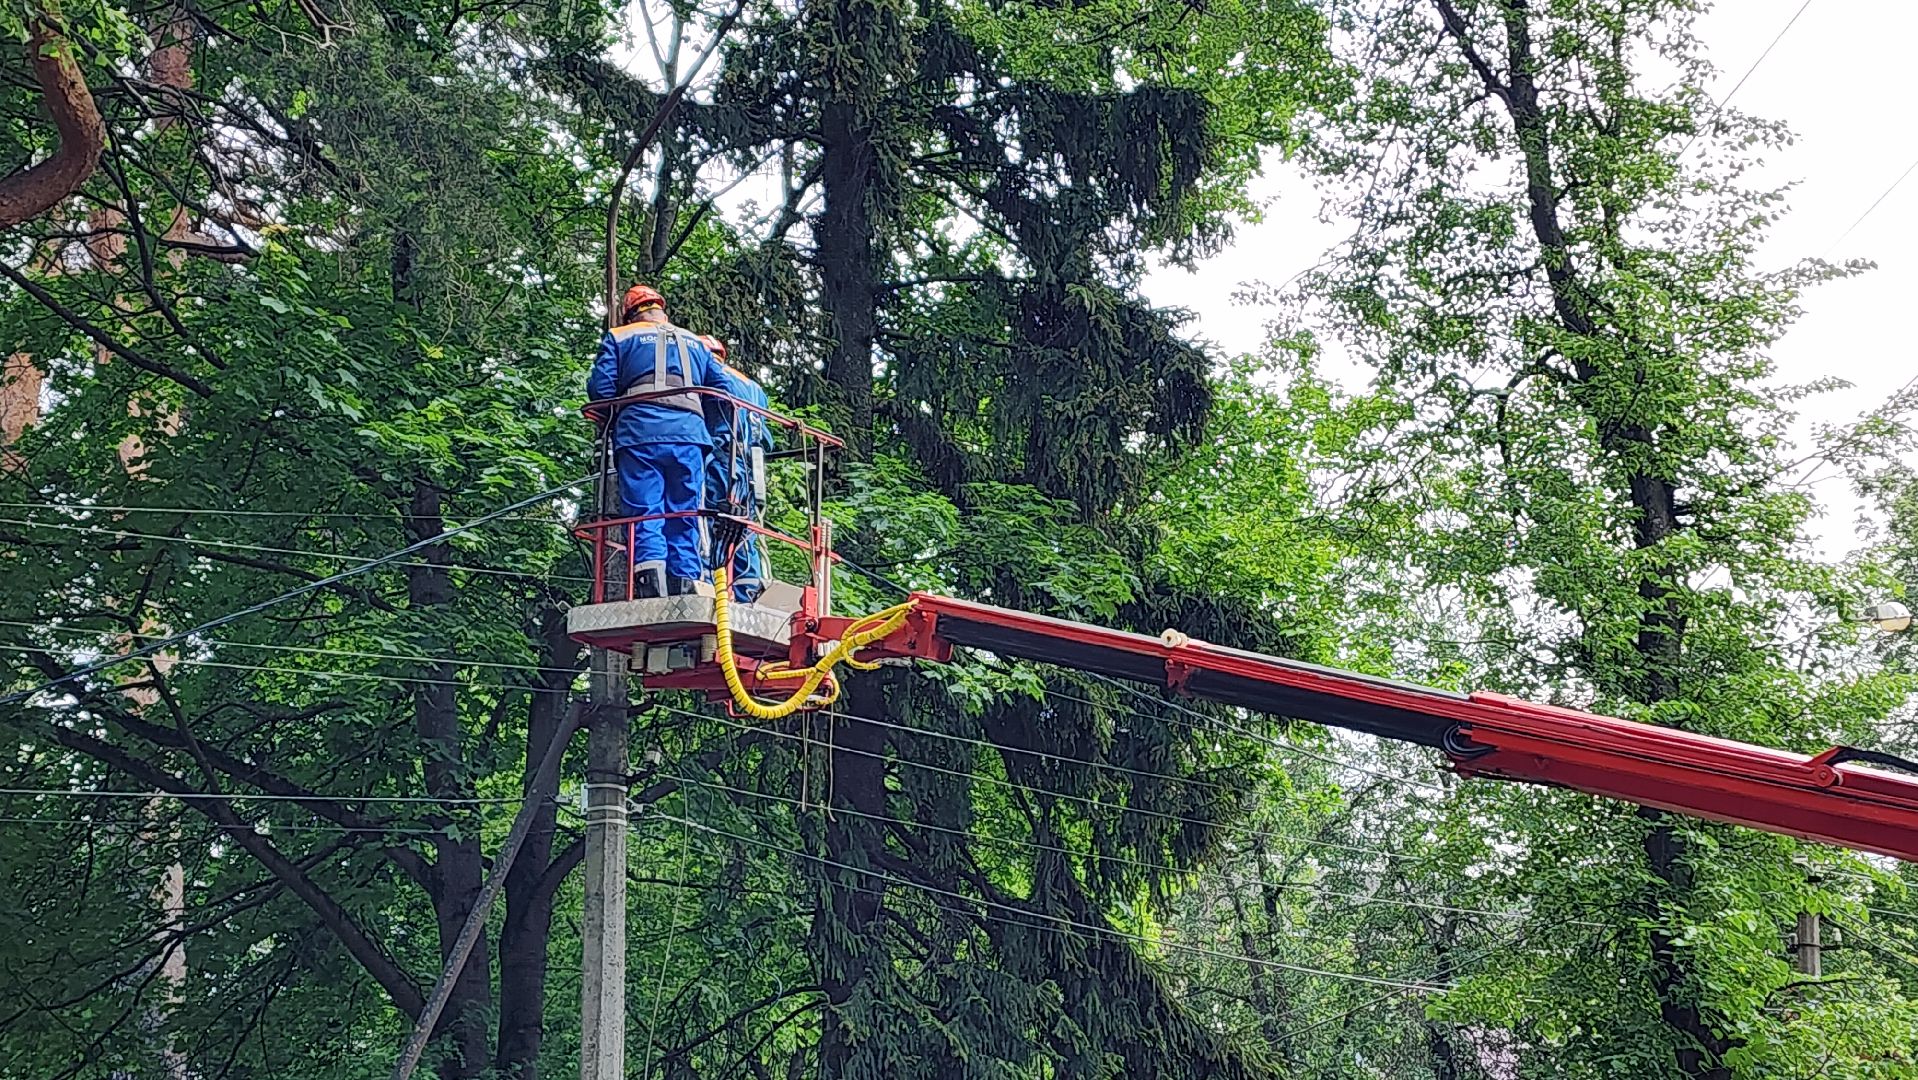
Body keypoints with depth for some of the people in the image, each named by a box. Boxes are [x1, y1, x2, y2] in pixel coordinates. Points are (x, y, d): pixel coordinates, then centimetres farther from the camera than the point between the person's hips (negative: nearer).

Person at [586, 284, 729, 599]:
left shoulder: (618, 338, 18)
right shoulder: (694, 343, 27)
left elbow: (600, 389, 6)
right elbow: (722, 390, 19)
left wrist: (612, 426, 22)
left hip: (639, 434, -2)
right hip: (689, 434, 2)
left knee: (645, 515, -7)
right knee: (685, 517, 4)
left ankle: (652, 587, -22)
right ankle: (687, 584, -6)